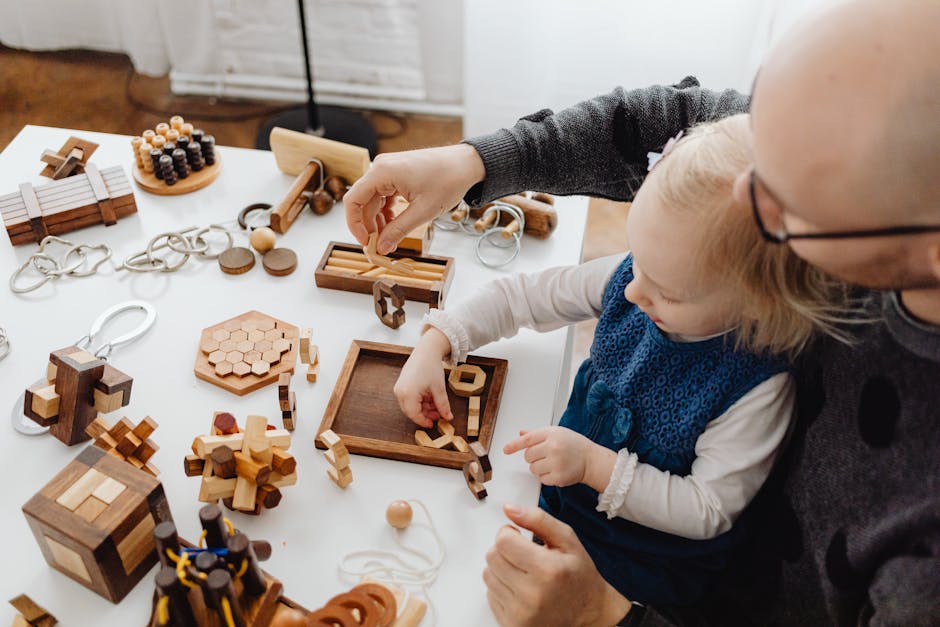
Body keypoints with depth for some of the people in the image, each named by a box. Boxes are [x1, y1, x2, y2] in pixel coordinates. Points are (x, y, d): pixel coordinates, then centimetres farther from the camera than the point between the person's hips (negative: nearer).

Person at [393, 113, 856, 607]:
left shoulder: (758, 386, -30)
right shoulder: (627, 278, -16)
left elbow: (707, 511, -22)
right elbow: (520, 296, -4)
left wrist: (594, 465, -31)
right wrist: (433, 346, -13)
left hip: (645, 562, -5)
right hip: (565, 492, 5)